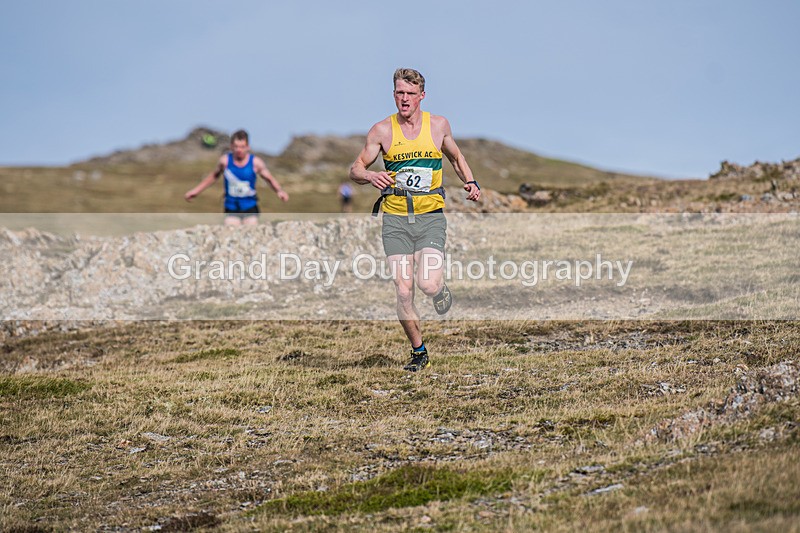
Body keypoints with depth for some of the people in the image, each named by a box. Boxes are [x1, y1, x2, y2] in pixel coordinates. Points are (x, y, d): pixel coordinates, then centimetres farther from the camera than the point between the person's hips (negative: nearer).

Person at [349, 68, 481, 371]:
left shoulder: (439, 125, 4)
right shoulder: (382, 131, 1)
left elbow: (456, 157, 23)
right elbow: (356, 169, 5)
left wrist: (470, 182, 6)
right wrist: (370, 176, -17)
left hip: (430, 217, 0)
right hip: (395, 220, 0)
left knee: (427, 284, -18)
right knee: (403, 292, -6)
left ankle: (440, 288, 20)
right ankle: (418, 352, 12)